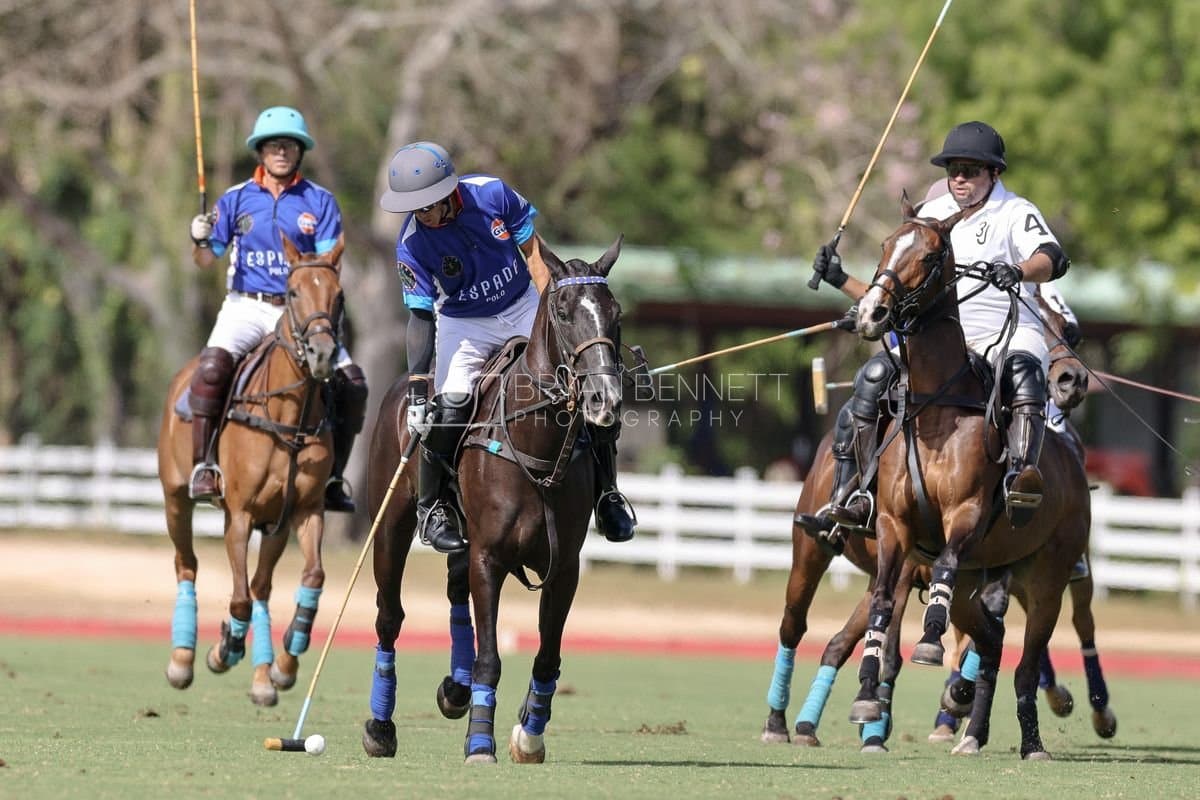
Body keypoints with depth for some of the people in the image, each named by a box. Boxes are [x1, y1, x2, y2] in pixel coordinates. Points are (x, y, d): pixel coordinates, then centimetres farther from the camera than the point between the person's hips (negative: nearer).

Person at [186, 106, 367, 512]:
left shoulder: (320, 202, 5)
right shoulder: (236, 200, 6)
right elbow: (207, 260, 8)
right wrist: (200, 240, -15)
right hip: (246, 307, -1)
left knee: (351, 382, -14)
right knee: (213, 364, -30)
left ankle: (332, 476, -2)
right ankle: (204, 464, -24)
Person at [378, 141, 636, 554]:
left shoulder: (493, 194, -22)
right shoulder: (412, 245, -24)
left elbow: (533, 250, -8)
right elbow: (421, 316, -21)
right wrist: (417, 388, -26)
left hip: (526, 306, 2)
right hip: (463, 323, -2)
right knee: (449, 407, -24)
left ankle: (606, 493, 10)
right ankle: (432, 506, -1)